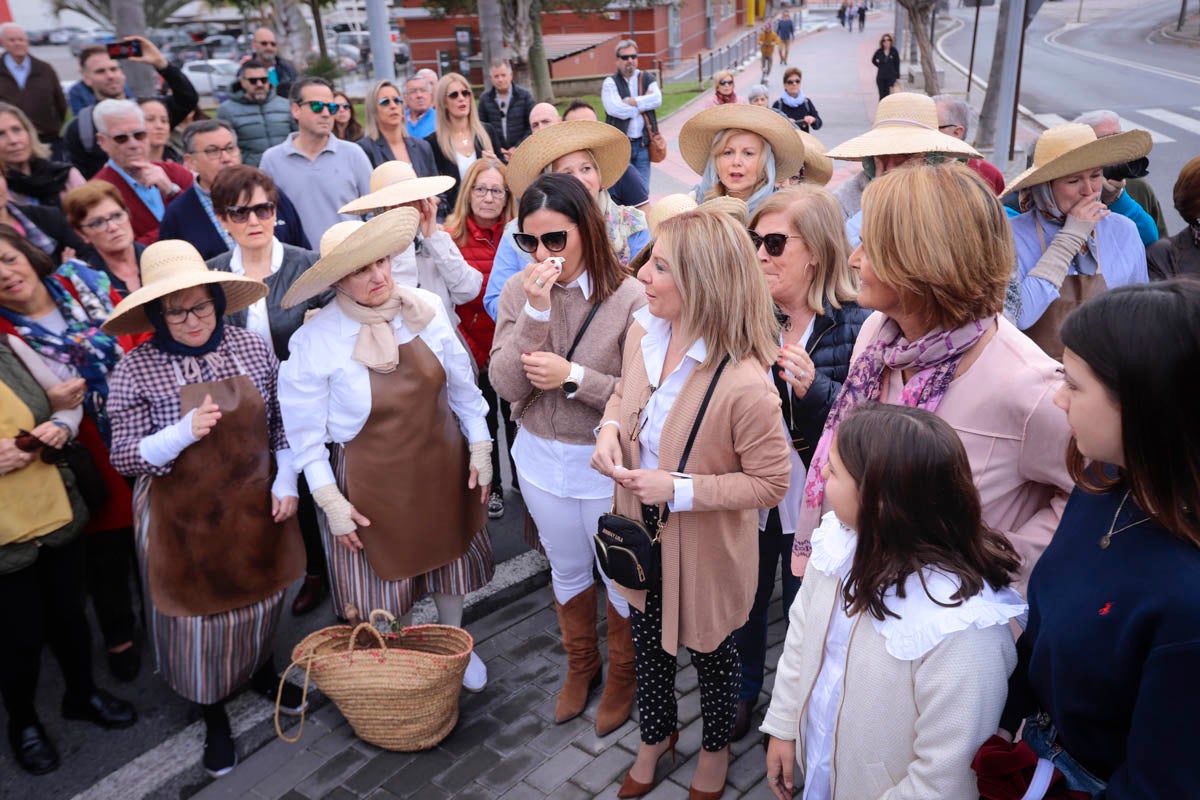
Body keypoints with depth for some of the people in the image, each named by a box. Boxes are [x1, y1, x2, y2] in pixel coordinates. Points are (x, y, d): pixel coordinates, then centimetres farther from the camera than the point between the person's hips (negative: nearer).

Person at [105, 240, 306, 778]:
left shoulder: (252, 348, -6)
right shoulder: (136, 370, -14)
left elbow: (281, 424, 3)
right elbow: (125, 457, -12)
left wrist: (286, 482, -3)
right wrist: (186, 432, -27)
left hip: (255, 507, 3)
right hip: (183, 520, -2)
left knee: (260, 596, 21)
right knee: (199, 610, 11)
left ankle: (261, 671, 51)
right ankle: (214, 717, 35)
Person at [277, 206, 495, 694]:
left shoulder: (426, 310, -10)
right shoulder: (315, 341, -18)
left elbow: (462, 386, 1)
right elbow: (305, 432, -10)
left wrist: (480, 448, 3)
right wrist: (330, 499, -10)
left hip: (440, 463, 3)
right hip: (370, 479, -3)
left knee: (448, 558, 20)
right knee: (388, 578, 12)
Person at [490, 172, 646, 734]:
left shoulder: (629, 297, -19)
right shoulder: (519, 292, -8)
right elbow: (506, 385, -15)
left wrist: (574, 377, -24)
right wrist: (536, 313, -24)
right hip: (541, 458, 4)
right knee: (566, 569, 24)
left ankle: (623, 672, 44)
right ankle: (581, 663, 49)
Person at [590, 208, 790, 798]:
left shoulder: (743, 384, -33)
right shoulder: (643, 333, -12)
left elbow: (770, 483, -23)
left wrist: (679, 489, -29)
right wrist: (609, 427, -12)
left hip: (703, 548, -6)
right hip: (642, 530, 6)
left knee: (708, 650, 22)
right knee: (647, 641, 27)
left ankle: (715, 748, 54)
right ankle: (656, 736, 57)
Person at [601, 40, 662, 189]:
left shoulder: (647, 79, 12)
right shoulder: (610, 83, 2)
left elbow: (657, 100, -6)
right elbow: (615, 109, -15)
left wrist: (632, 102, -11)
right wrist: (644, 101, -4)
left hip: (643, 143, 3)